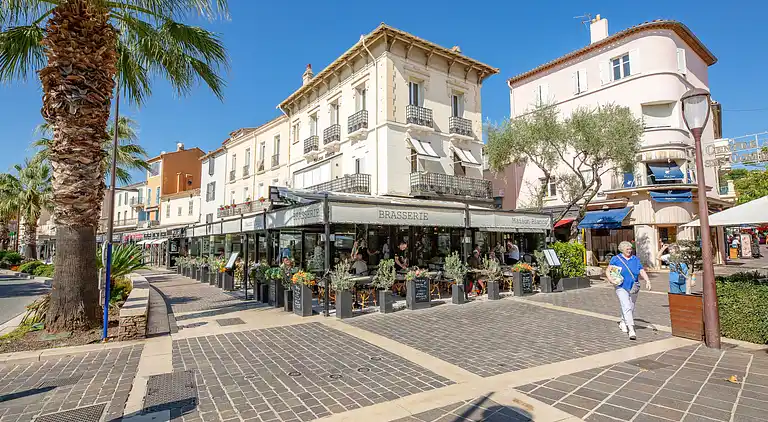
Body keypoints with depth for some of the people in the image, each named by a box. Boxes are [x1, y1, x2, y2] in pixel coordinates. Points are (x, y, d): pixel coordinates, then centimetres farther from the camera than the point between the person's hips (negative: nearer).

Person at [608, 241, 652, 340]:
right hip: (621, 287, -4)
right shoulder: (616, 259, 0)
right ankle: (631, 330, -16)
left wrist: (647, 280, -15)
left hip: (634, 288, 4)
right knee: (626, 308, -14)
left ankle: (622, 323, 35)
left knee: (631, 308, 13)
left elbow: (642, 271, 0)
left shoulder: (635, 259, 8)